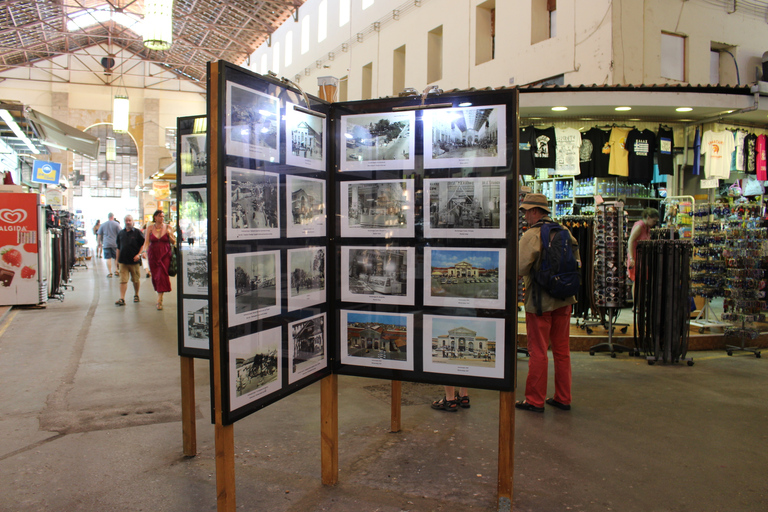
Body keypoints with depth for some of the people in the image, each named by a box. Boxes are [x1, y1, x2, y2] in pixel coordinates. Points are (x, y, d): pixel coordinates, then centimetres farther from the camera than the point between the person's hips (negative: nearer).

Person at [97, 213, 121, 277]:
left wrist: (101, 242, 20)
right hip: (115, 243, -1)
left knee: (108, 258, 1)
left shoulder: (103, 225, 7)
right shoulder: (116, 224, -1)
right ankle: (116, 270, 10)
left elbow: (99, 235, 10)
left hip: (106, 244, 1)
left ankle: (110, 273, 0)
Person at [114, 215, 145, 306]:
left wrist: (139, 254, -13)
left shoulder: (137, 232, -1)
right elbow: (118, 248, 16)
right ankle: (122, 299, -6)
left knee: (136, 280, 11)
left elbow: (143, 245, 0)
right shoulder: (120, 233, 10)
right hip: (123, 261, 2)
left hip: (134, 261, -2)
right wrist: (117, 260, 14)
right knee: (123, 280, -4)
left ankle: (136, 295, 29)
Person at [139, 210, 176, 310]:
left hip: (165, 255, -2)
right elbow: (146, 241, 2)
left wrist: (169, 235, -12)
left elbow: (173, 242, 6)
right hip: (153, 254, 2)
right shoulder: (150, 228, 5)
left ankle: (159, 300, -10)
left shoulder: (167, 227, 3)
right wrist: (144, 251, -15)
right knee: (155, 276, 5)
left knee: (162, 275, -11)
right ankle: (160, 295, 27)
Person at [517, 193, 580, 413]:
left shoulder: (531, 236, -14)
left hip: (539, 300, -7)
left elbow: (521, 269, -22)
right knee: (562, 350, 13)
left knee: (538, 352, 1)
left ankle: (535, 401, 10)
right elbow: (576, 261, 13)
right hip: (564, 299, 7)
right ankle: (563, 398, 21)